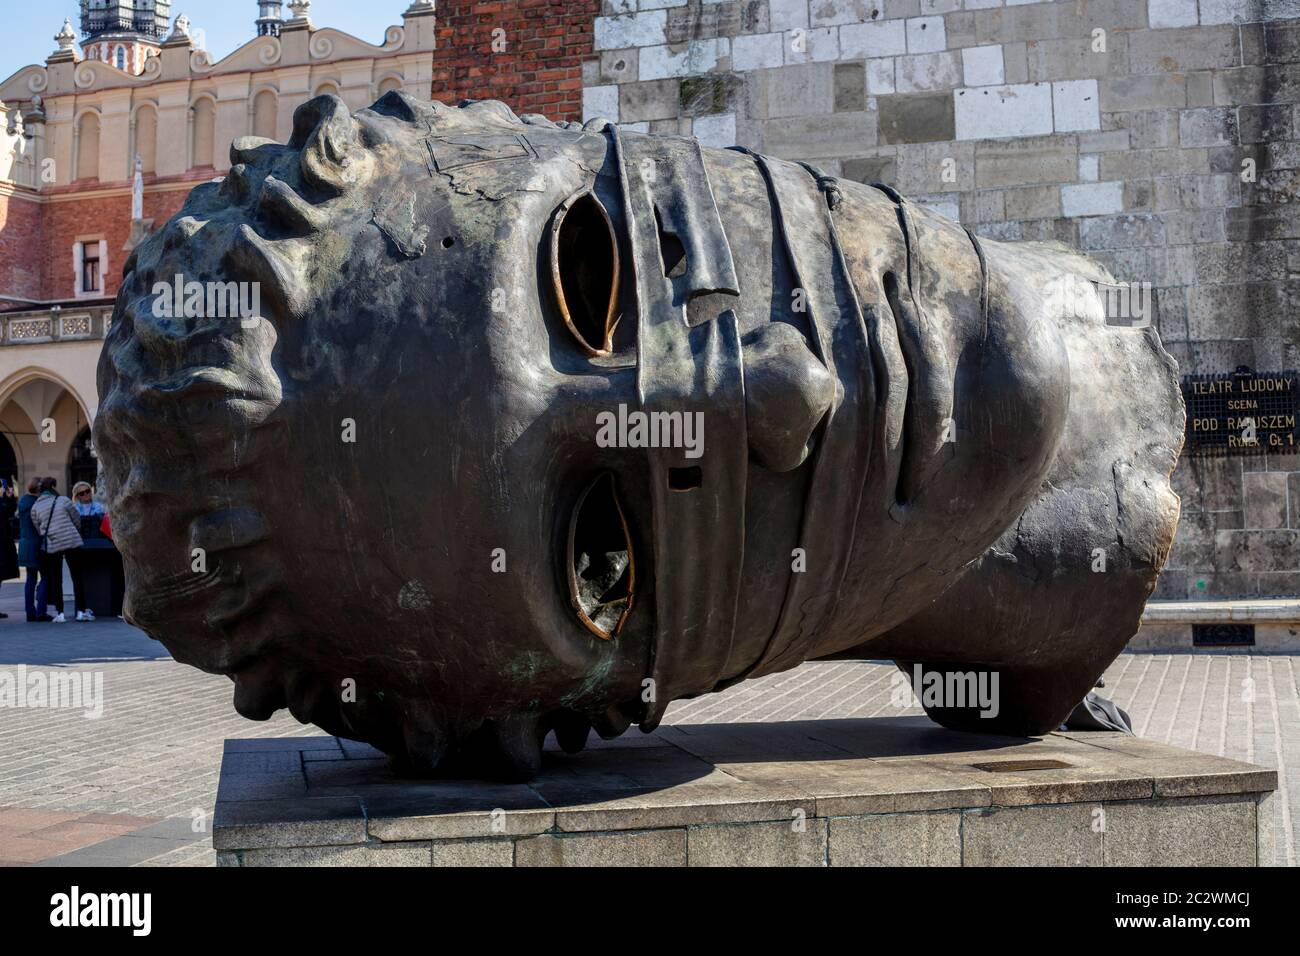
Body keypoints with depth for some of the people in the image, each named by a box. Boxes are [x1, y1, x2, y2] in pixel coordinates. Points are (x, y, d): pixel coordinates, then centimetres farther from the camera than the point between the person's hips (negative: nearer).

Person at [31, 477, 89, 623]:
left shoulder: (35, 507, 3)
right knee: (77, 577, 5)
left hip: (51, 545, 2)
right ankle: (81, 611, 4)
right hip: (71, 542, -2)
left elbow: (38, 528, 7)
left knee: (55, 579, 9)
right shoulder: (63, 501, -4)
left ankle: (59, 613, 5)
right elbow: (77, 519, 3)